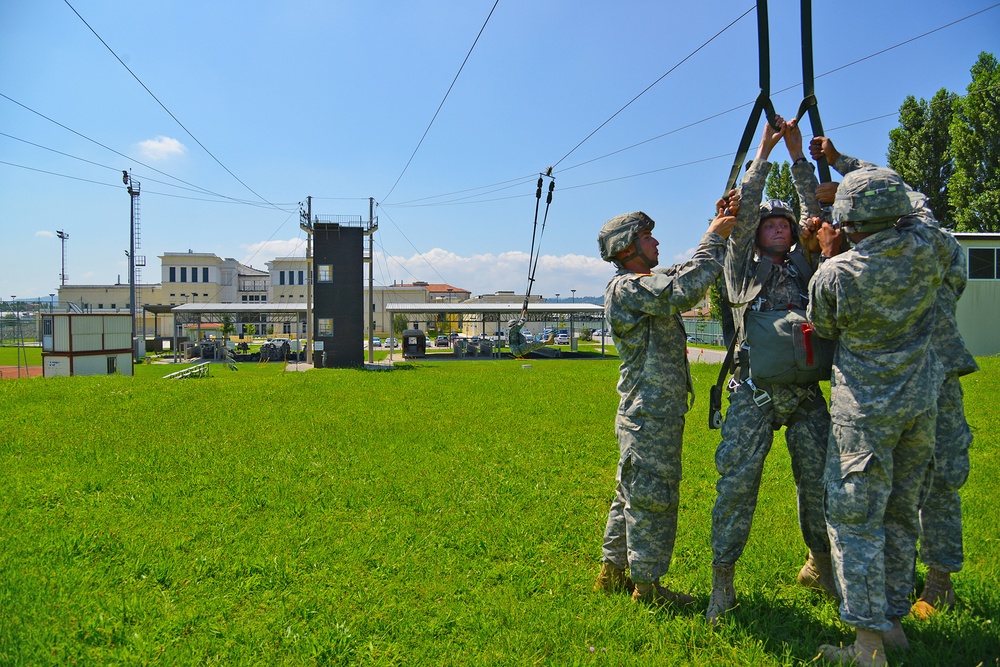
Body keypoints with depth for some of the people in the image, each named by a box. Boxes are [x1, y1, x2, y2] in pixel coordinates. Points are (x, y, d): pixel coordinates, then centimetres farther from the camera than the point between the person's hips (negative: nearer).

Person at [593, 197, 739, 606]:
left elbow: (687, 275, 20)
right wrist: (714, 237, -18)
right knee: (652, 499, -1)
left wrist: (720, 227, 9)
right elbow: (685, 289, -28)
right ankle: (646, 586, 12)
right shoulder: (626, 288, -15)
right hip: (649, 417, -10)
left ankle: (613, 572, 28)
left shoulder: (645, 285, 16)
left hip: (650, 414, 10)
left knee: (633, 495, 16)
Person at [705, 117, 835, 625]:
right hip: (754, 393, -3)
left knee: (819, 481, 9)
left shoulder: (802, 266, 19)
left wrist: (797, 154, 11)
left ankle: (819, 567, 31)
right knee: (737, 482, -7)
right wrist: (763, 152, 8)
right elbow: (744, 207, 4)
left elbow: (815, 211, 12)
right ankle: (722, 582, 3)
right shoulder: (743, 268, 11)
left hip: (806, 393, 4)